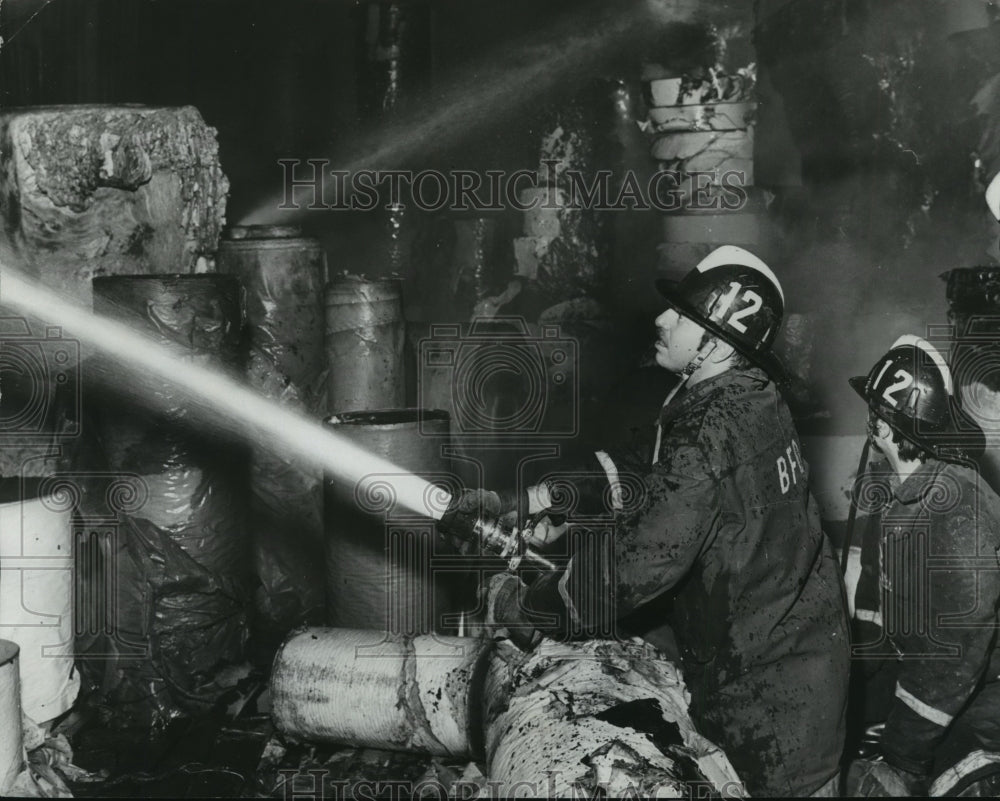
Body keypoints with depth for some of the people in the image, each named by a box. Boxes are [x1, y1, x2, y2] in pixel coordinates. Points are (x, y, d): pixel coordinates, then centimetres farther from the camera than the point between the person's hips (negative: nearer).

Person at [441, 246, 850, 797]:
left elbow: (640, 561, -29)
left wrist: (529, 606, -16)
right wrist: (536, 500, 3)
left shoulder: (708, 430, -24)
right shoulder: (752, 400, 6)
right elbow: (657, 489, 10)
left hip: (761, 680, -9)